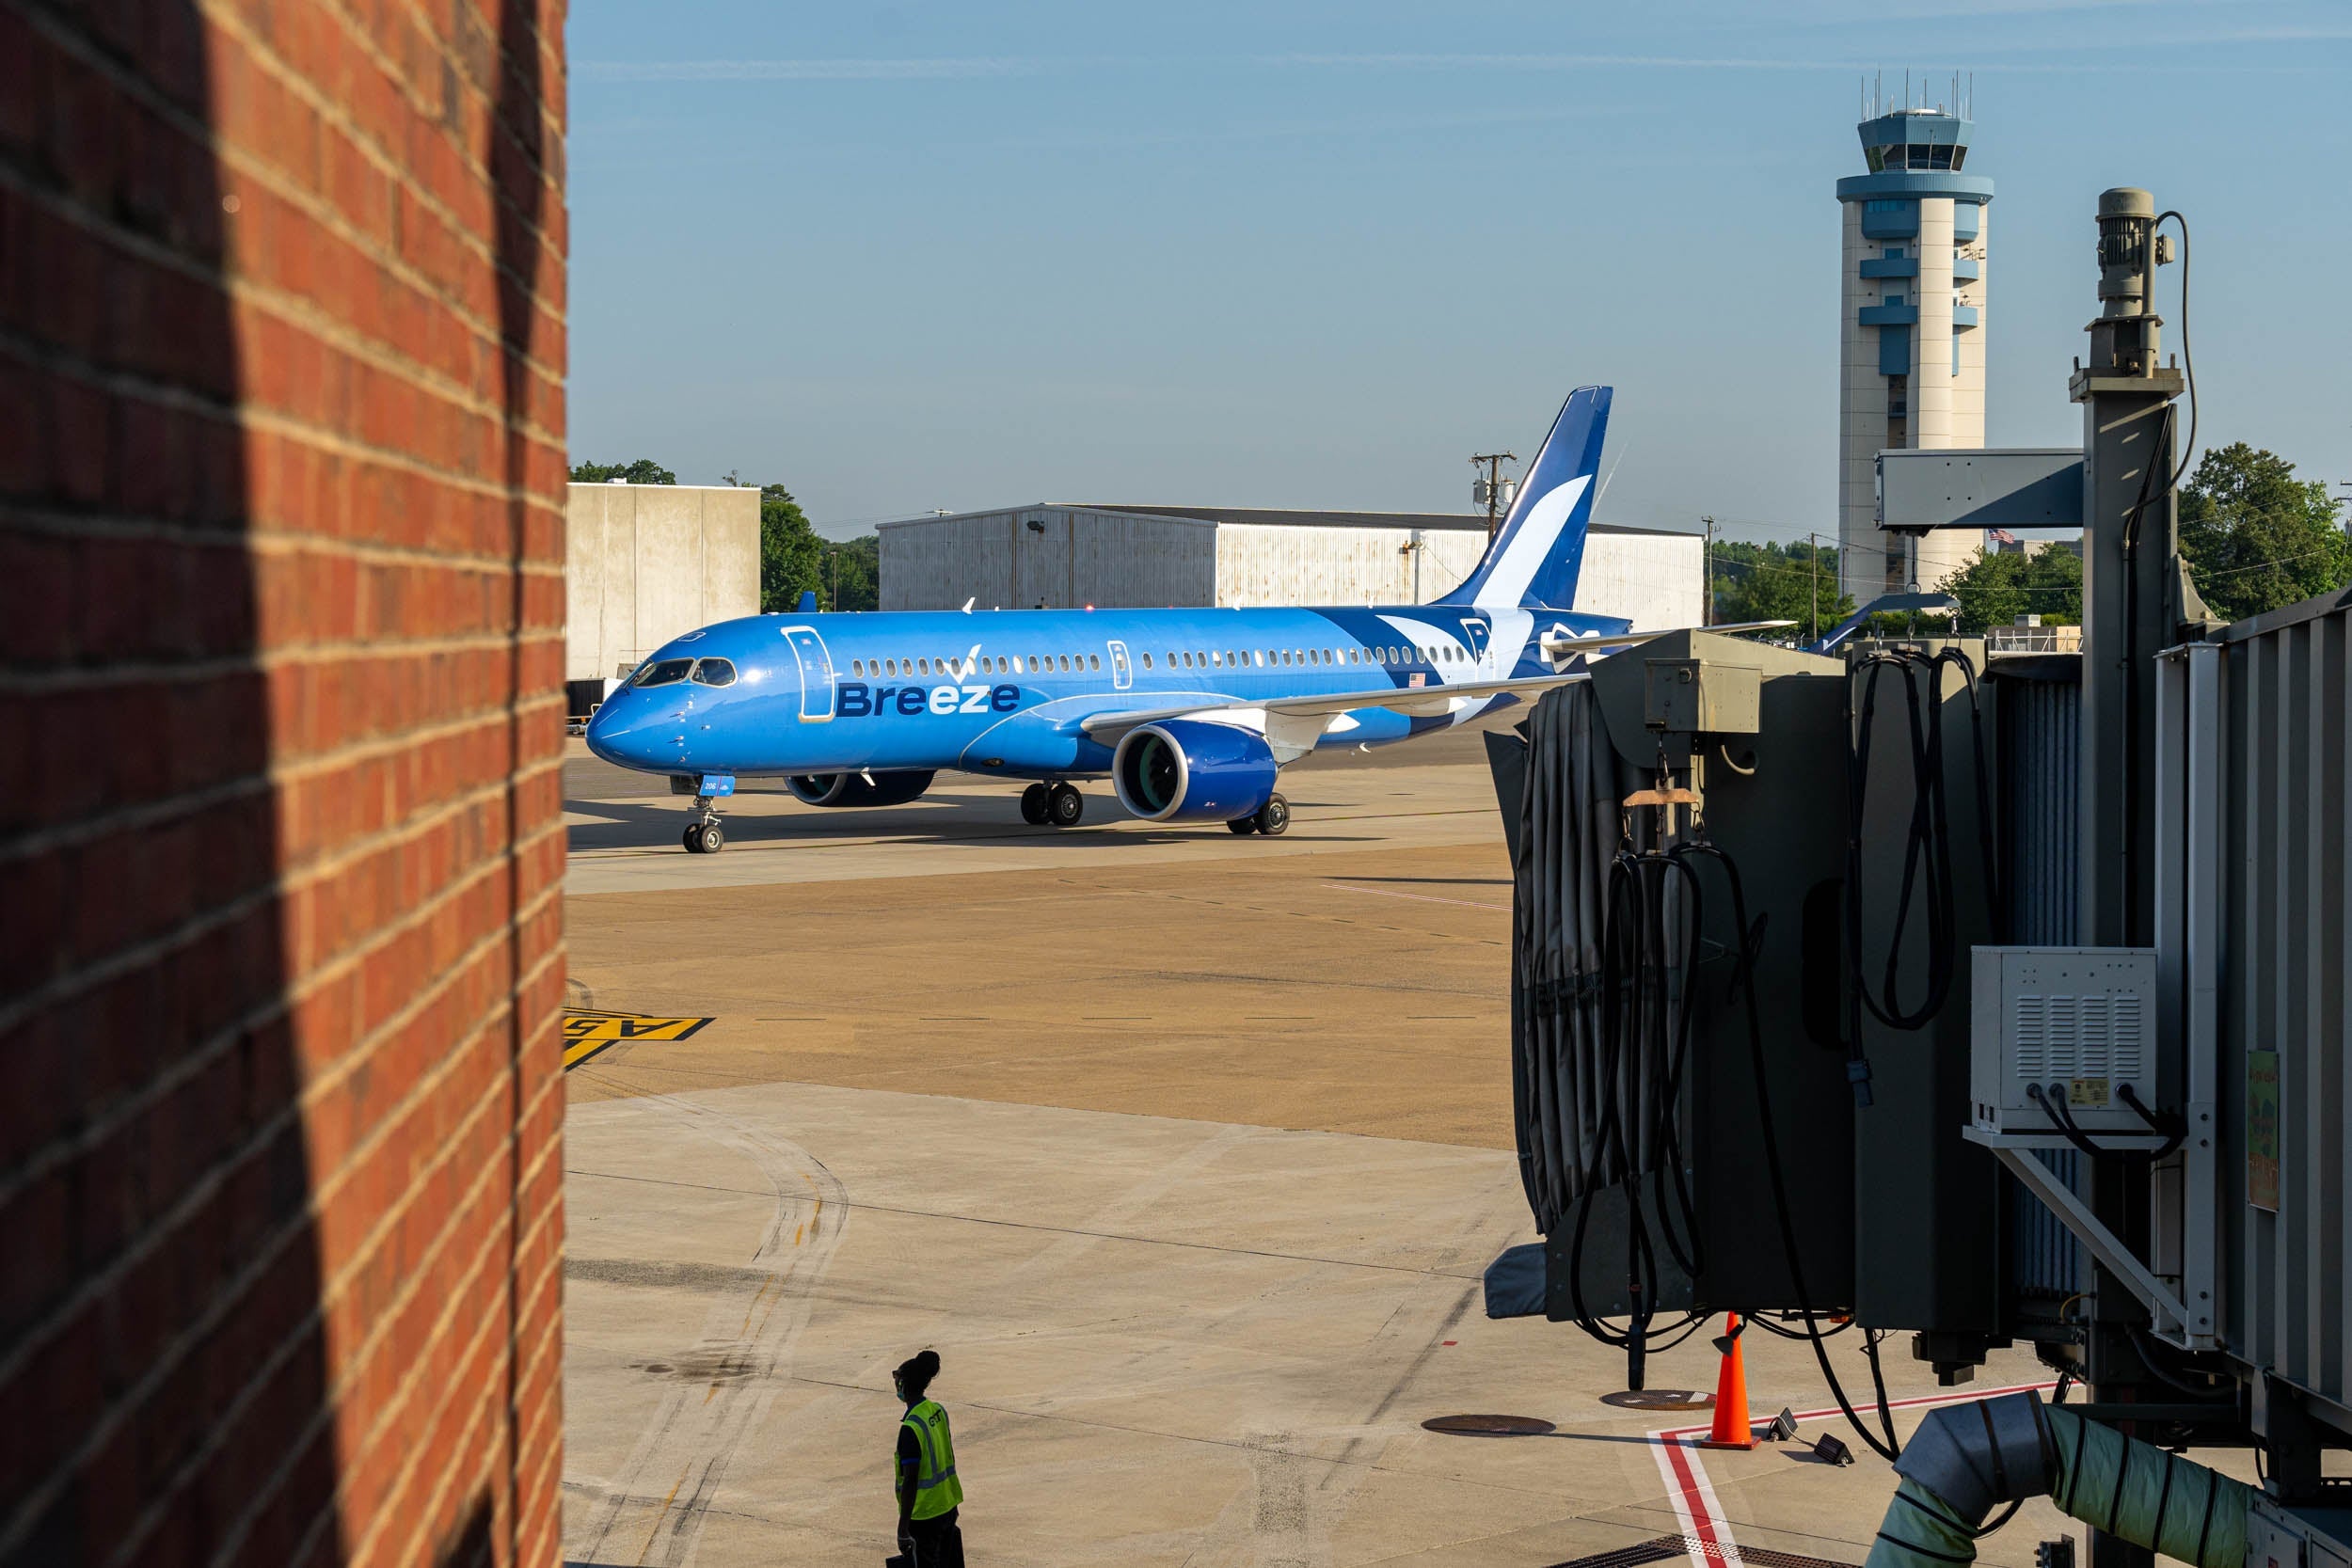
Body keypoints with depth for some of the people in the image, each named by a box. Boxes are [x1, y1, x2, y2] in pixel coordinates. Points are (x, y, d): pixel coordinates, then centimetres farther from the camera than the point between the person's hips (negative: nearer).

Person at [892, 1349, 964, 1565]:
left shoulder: (911, 1428, -23)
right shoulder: (938, 1411, 2)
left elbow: (910, 1481, -24)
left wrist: (903, 1528, -21)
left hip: (924, 1515, -8)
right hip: (949, 1507, 8)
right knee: (949, 1563, 17)